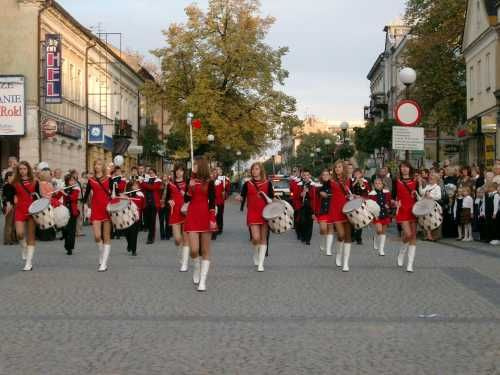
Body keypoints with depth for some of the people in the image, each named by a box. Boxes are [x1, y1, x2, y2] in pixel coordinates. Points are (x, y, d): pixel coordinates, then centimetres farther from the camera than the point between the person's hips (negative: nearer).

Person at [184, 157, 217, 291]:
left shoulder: (209, 182, -1)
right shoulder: (191, 181, 7)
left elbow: (212, 202, -2)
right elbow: (186, 199, 2)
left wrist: (213, 219, -10)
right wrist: (190, 187, -13)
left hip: (206, 217, -2)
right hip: (192, 217, 2)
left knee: (205, 250, 2)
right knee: (194, 249, -9)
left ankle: (202, 281, 5)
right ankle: (197, 269, 22)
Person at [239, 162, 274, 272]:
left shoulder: (268, 183, 3)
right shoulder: (247, 184, 4)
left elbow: (272, 199, 6)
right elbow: (242, 197, 6)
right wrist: (240, 199, -15)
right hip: (252, 214, -1)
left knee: (263, 238, 2)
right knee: (256, 238, -12)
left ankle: (261, 264, 7)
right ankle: (255, 254, 21)